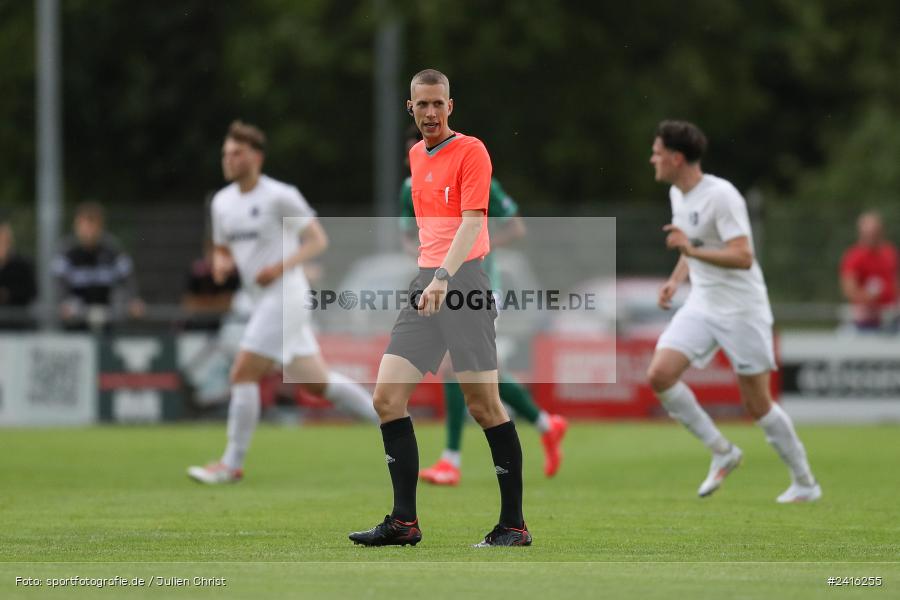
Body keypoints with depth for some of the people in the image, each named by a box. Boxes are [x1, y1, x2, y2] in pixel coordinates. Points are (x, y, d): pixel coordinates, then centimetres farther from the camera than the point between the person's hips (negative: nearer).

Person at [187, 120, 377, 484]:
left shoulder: (280, 197, -10)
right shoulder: (222, 202, 12)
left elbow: (318, 240, -8)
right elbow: (222, 249, 23)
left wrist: (281, 267, -21)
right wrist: (221, 263, -1)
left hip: (284, 297, -8)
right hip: (262, 301, 8)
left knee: (243, 375, -13)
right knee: (316, 382, 10)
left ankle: (231, 464, -7)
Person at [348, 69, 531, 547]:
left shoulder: (470, 151, -6)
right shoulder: (415, 155, 17)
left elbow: (472, 220, -17)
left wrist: (443, 278, -29)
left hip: (464, 279, -8)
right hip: (425, 282, 8)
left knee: (483, 404, -8)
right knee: (387, 398, -1)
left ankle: (513, 524, -2)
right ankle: (404, 521, 2)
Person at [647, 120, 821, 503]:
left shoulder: (721, 196, -19)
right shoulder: (678, 194, 8)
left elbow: (743, 257, -25)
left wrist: (691, 250, -32)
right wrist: (676, 280, 11)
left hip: (741, 309, -8)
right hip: (701, 304, 8)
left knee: (756, 403, -2)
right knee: (659, 375, -13)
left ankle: (805, 483, 15)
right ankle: (722, 453, 1)